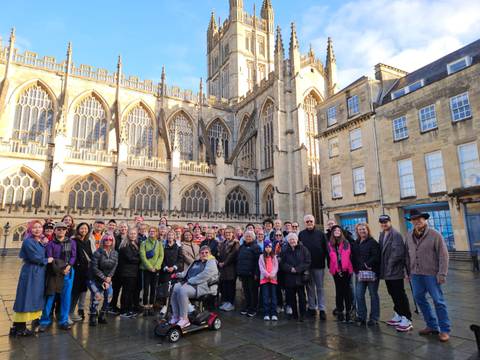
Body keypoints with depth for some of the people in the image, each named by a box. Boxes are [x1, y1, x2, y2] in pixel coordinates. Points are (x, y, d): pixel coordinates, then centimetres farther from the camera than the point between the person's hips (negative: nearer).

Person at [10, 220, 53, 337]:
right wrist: (46, 260, -5)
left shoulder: (41, 241, 12)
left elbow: (45, 255, 8)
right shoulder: (28, 241, -11)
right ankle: (18, 327, 5)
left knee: (37, 297, 14)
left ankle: (35, 321, 24)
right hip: (30, 273, -8)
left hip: (40, 273, 8)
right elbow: (34, 257, -18)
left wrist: (45, 245, -6)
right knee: (27, 299, -3)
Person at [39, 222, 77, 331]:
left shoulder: (71, 242, 7)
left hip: (68, 272, 1)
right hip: (54, 272, -1)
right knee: (50, 296, 1)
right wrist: (60, 269, -14)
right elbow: (49, 259, -4)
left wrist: (68, 266, -15)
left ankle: (63, 321, 15)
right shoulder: (51, 244, 3)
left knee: (66, 296, 4)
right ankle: (45, 321, 16)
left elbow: (73, 256, 2)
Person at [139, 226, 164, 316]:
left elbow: (161, 256, 2)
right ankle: (145, 307, 8)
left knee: (153, 288, 6)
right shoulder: (144, 243, 1)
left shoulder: (159, 244, 8)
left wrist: (155, 267, -12)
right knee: (146, 288, -2)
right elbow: (143, 256, -7)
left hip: (156, 269, 2)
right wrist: (150, 267, -15)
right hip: (146, 268, -2)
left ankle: (151, 306, 15)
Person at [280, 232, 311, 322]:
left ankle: (302, 315, 11)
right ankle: (294, 314, 21)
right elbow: (282, 264, 5)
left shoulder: (303, 249, -1)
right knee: (291, 297, 9)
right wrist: (290, 268, -13)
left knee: (302, 297, 0)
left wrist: (298, 269, -15)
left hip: (300, 277, -3)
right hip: (289, 278, 3)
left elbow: (307, 262, -6)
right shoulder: (285, 251, 7)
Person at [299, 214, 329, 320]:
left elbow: (326, 249, 0)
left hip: (319, 265, -1)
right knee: (310, 288, 12)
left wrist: (328, 262, -4)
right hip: (307, 265, 2)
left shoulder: (320, 234, 0)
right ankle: (312, 307, 23)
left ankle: (322, 309, 10)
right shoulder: (301, 234, 2)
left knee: (320, 288, 5)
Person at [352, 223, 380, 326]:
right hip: (360, 273, 6)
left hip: (371, 272, -5)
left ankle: (374, 318, 18)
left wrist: (367, 264, -21)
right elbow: (353, 257, 13)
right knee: (359, 295, 4)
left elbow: (376, 257, -17)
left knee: (373, 295, 7)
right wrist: (356, 269, 3)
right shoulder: (356, 243, 12)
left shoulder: (373, 242, -7)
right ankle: (361, 316, 17)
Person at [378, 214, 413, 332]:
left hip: (395, 270, -8)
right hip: (387, 271, 8)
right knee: (393, 294, 17)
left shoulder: (396, 234, -13)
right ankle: (398, 315, 29)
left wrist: (390, 263, -16)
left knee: (400, 295, -3)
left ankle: (407, 319, 5)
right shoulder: (382, 235, 13)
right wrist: (382, 267, 9)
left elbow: (398, 252, -21)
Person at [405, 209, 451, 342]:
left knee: (438, 301, 3)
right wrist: (408, 271, 9)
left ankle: (445, 330, 17)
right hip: (416, 274, 6)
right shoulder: (409, 236, 6)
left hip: (431, 274, -5)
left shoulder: (434, 234, -9)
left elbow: (443, 255, -10)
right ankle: (432, 326, 28)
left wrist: (442, 274, -14)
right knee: (419, 299, 12)